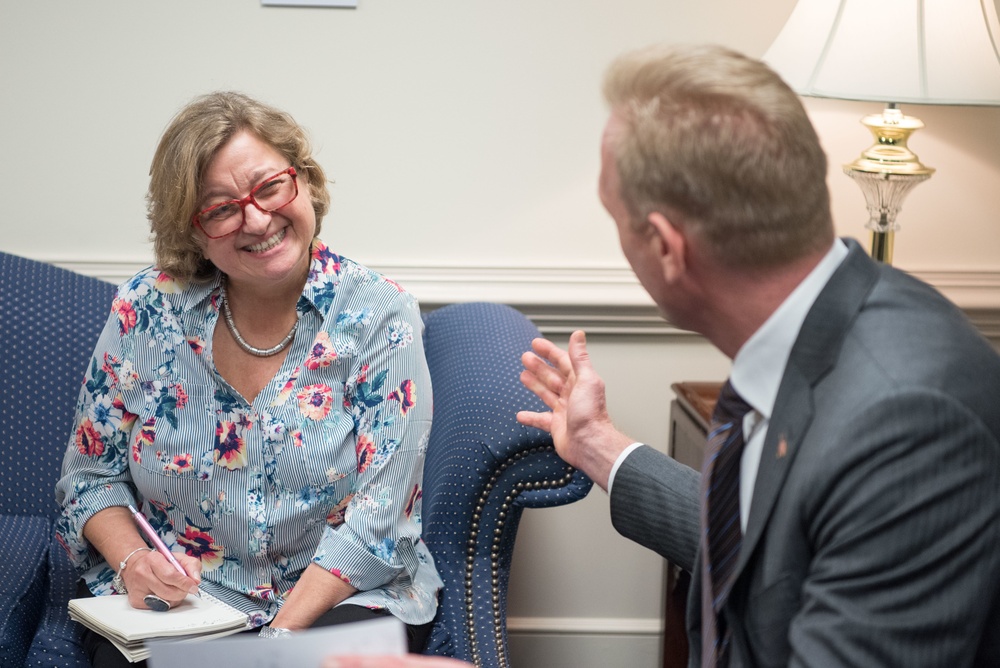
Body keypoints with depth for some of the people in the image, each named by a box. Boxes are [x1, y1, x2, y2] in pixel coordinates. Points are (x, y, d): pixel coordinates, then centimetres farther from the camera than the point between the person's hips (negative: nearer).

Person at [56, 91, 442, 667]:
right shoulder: (147, 311, 0)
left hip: (339, 597, -1)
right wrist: (133, 560, -11)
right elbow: (91, 475, 9)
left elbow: (378, 517, -11)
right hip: (175, 595, 2)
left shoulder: (379, 317, -7)